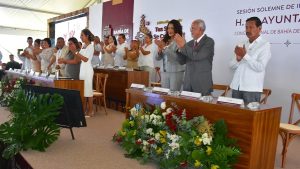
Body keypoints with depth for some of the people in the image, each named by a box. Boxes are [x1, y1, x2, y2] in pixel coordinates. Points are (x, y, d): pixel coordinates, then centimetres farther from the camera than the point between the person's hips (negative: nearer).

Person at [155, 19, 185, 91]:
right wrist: (160, 50, -9)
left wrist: (164, 47, -20)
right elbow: (158, 58, 11)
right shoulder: (165, 41, 11)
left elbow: (177, 57, -21)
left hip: (176, 72, -5)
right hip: (164, 72, 6)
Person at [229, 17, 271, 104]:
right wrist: (238, 58, -10)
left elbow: (260, 67, -15)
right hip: (236, 87, 5)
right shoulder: (242, 44, 14)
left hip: (251, 89, -5)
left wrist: (245, 55, -16)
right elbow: (232, 66, 10)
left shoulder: (265, 45, -2)